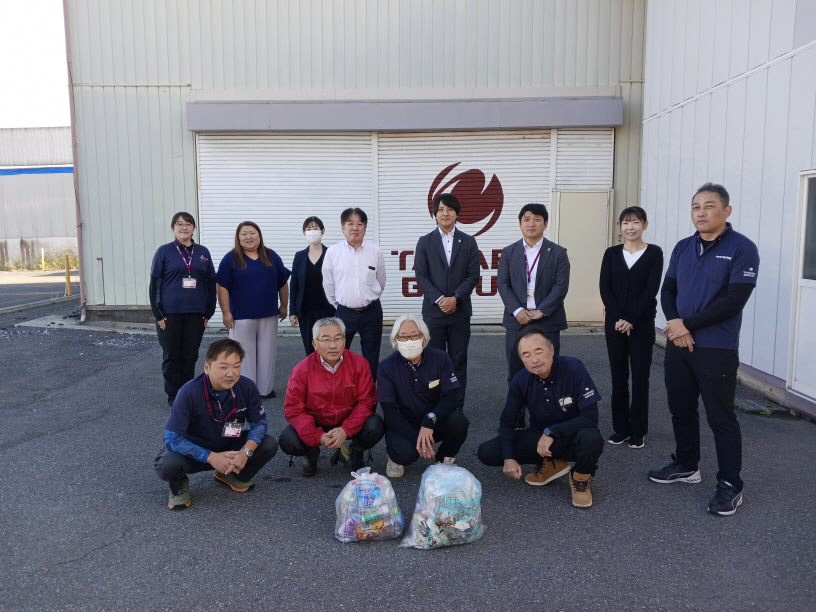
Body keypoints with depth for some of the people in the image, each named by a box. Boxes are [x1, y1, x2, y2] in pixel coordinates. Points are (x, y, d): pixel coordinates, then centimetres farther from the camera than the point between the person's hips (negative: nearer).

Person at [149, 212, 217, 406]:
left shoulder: (203, 252, 6)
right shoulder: (164, 251, -1)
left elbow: (211, 283, 9)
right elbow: (154, 284, -1)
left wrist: (208, 313, 5)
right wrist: (158, 314, -6)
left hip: (196, 315, 2)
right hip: (170, 314, -2)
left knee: (190, 356, 9)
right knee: (171, 357, 6)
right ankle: (174, 397, 17)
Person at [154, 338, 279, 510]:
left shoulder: (247, 387, -20)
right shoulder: (189, 392, -28)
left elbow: (259, 423, -9)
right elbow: (172, 438, -27)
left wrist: (246, 451, -28)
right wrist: (211, 457, -33)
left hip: (230, 447, 3)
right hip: (195, 451, -3)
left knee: (269, 445, -19)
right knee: (167, 465, -34)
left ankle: (231, 475, 10)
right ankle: (179, 485, 5)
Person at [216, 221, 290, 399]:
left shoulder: (271, 257, 6)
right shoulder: (231, 259, -3)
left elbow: (283, 283, 12)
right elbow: (222, 287, -5)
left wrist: (283, 306, 11)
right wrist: (226, 313, -10)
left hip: (269, 315, 3)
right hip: (241, 317, -3)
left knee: (267, 354, 9)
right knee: (244, 355, 3)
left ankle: (265, 389, 21)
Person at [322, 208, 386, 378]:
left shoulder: (375, 250, -4)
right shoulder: (332, 252, -5)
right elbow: (328, 284, 6)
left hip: (371, 311, 1)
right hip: (344, 312, 0)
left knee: (371, 358, 11)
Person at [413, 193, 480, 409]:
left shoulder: (468, 242, 6)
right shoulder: (425, 242, 4)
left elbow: (473, 275, 0)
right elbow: (421, 276, -1)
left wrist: (455, 298, -12)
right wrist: (439, 299, -12)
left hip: (460, 310, 1)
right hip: (433, 310, -1)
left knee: (458, 361, 5)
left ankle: (457, 408, 14)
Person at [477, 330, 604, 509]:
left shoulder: (573, 368, -24)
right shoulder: (520, 380, -14)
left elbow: (590, 417, -24)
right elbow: (507, 421, -5)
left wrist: (551, 432, -29)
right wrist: (508, 457, -19)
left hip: (572, 437, -3)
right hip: (539, 437, 3)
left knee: (591, 438, -39)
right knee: (487, 453, -13)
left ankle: (580, 478, -3)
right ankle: (550, 463, 7)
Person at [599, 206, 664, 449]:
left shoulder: (654, 253, -1)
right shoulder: (612, 253, 6)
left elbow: (651, 290, -8)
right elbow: (604, 288, 0)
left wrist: (632, 319, -14)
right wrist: (618, 318, -12)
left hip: (642, 324, -2)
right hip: (615, 322, 2)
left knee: (640, 377, 3)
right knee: (618, 376, 7)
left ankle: (638, 431, 14)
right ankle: (620, 428, 17)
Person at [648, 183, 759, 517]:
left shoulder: (742, 248, -9)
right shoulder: (683, 247, 9)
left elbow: (733, 302, -16)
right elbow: (667, 290, 10)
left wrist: (687, 323, -15)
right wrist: (674, 324, -9)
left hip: (717, 349, -6)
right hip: (678, 344, 6)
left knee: (720, 418, 0)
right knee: (681, 410, 15)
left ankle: (730, 485, 14)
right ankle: (686, 465, 33)